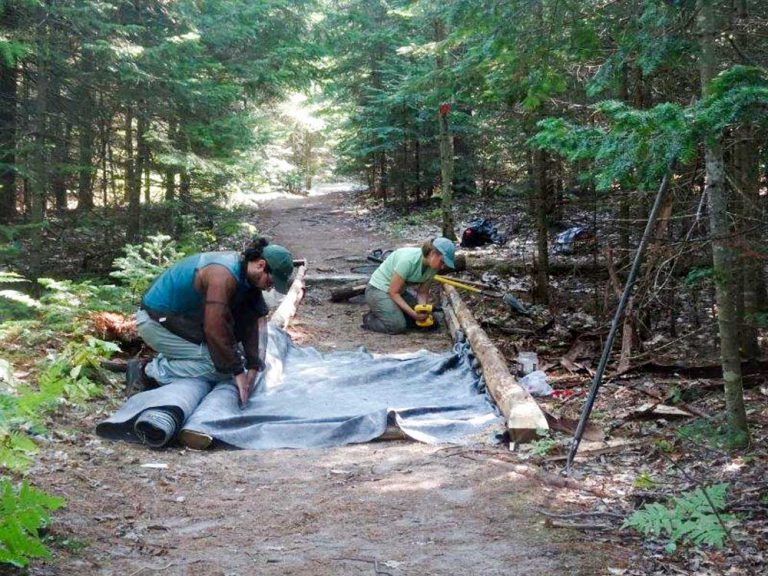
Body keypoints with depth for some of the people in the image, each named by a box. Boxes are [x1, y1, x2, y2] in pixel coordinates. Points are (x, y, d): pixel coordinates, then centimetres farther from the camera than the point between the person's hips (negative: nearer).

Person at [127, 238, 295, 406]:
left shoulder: (249, 277, -2)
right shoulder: (224, 276, -30)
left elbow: (257, 321, -2)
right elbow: (215, 329, -33)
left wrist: (254, 367, -9)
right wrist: (238, 372, -27)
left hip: (181, 317, 9)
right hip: (156, 322, -9)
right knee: (220, 366, -16)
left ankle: (167, 359, 12)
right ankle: (148, 372, -9)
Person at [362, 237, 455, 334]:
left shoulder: (432, 267, -9)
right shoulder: (408, 260, -32)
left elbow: (422, 292, -2)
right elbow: (393, 292, -26)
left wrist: (423, 309, -23)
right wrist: (413, 313, -31)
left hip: (400, 291, 8)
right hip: (378, 290, -8)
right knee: (398, 326, -24)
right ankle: (369, 319, 4)